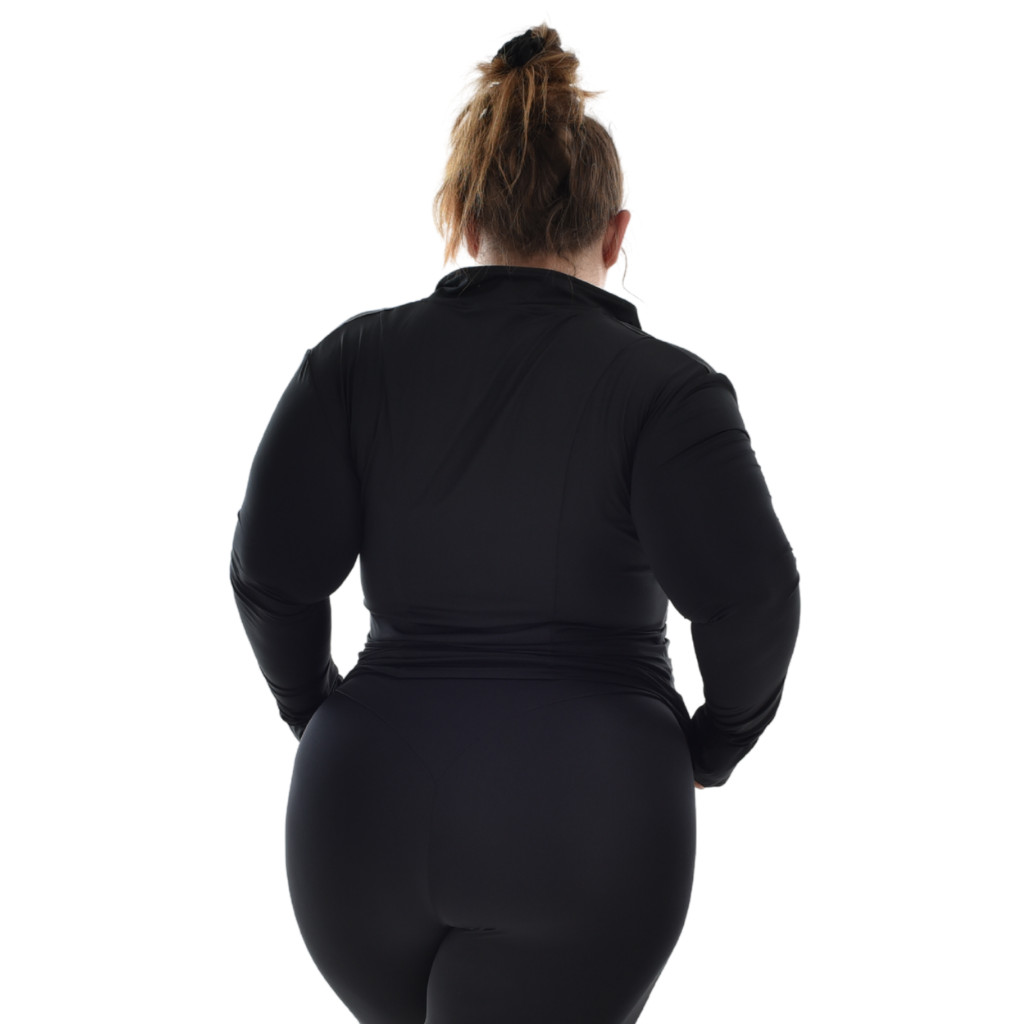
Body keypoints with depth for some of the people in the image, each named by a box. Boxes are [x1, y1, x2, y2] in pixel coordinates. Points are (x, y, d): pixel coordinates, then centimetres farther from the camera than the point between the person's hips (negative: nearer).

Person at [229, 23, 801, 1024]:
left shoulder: (357, 358, 2)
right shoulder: (664, 386, -4)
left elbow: (273, 572, -4)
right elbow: (747, 594, -15)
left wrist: (319, 715, 11)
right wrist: (713, 745, 2)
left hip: (375, 815, 3)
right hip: (587, 822, -3)